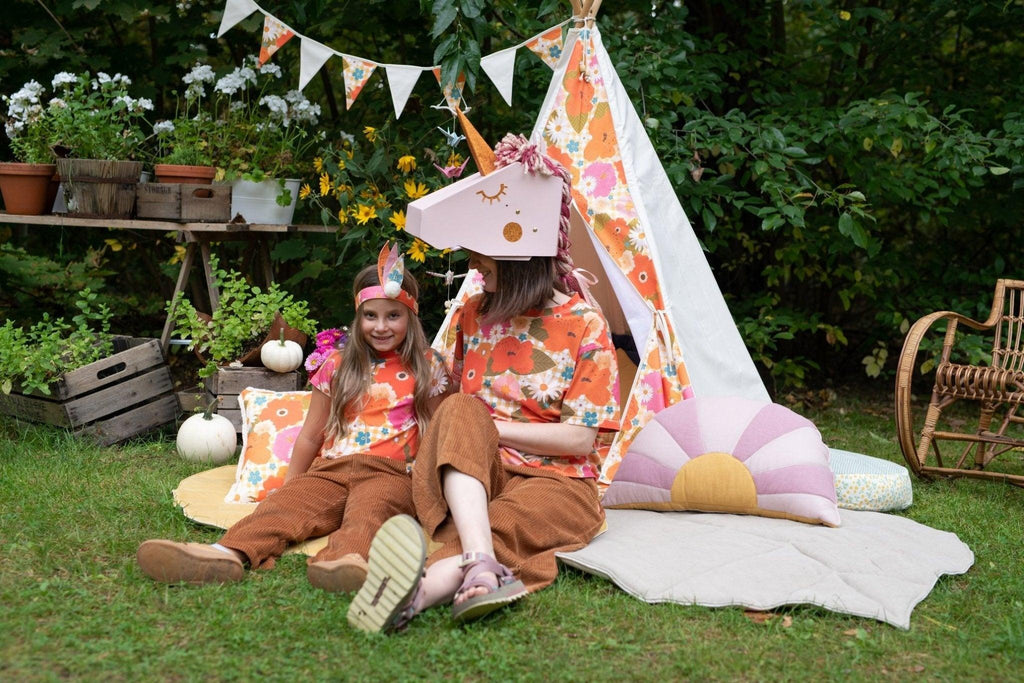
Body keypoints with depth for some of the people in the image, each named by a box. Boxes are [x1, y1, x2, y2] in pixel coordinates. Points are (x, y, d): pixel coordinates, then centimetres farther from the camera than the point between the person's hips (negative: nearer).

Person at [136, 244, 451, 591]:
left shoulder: (425, 368, 11)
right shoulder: (337, 367, 16)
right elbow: (311, 435, 20)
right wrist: (290, 483, 16)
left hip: (389, 473, -2)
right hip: (331, 468, 3)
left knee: (367, 510, -38)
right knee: (284, 503, -28)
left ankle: (346, 557, -70)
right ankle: (229, 553, -55)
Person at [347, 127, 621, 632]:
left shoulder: (584, 325, -2)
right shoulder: (472, 316, 12)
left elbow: (581, 439, -7)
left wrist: (490, 429, -9)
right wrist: (471, 425, 4)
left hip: (557, 482, -3)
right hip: (472, 475, 3)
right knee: (460, 413, -30)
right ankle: (481, 567, -54)